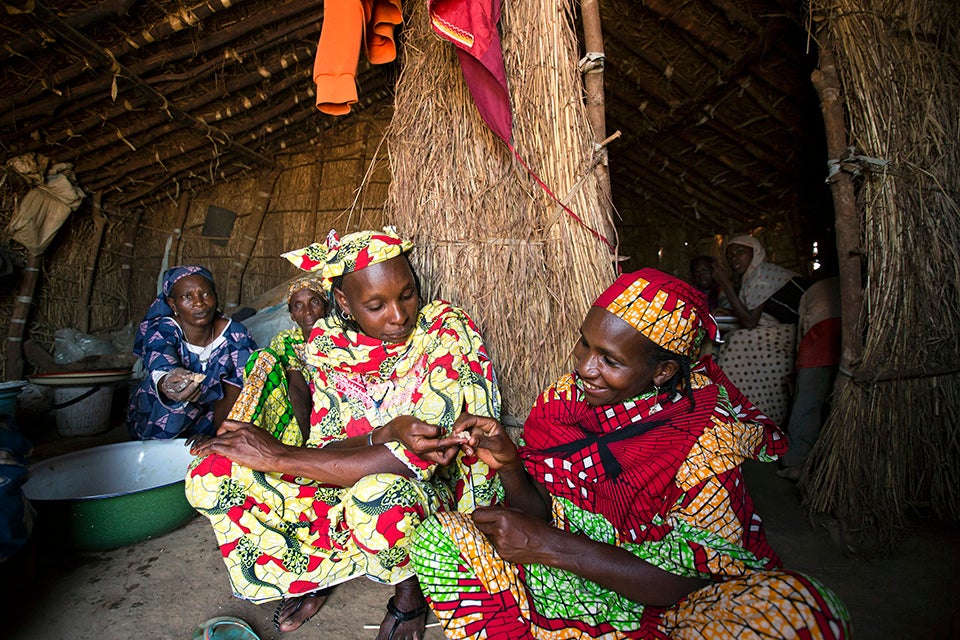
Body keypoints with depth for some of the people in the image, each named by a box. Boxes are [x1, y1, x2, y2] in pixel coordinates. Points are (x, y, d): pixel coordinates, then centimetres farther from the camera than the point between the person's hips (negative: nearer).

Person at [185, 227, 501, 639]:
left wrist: (278, 457, -22)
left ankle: (410, 587, -3)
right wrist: (389, 433, -32)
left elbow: (417, 460, -27)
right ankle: (316, 572, 10)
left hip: (432, 488, -4)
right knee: (208, 476, -11)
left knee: (380, 492, -39)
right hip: (342, 483, 4)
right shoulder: (327, 342, -8)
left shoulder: (446, 330, -20)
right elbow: (326, 450, -9)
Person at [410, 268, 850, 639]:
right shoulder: (567, 396, -6)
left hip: (671, 604, -2)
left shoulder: (709, 435, -19)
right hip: (567, 578, 3)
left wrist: (551, 545, -27)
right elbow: (540, 514, -1)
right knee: (437, 538, -15)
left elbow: (692, 580, -21)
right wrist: (509, 465, -23)